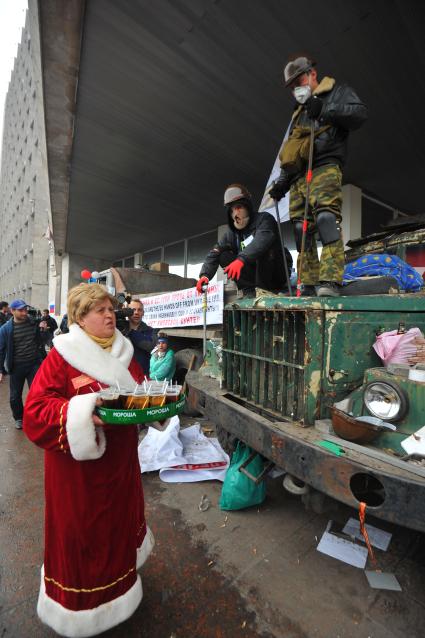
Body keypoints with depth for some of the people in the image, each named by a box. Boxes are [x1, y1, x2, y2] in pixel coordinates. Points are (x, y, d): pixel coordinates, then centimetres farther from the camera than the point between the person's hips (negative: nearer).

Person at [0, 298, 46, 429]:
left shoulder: (33, 323, 0)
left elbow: (40, 343, 10)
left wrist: (44, 359, 11)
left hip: (34, 364, 1)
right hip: (16, 367, -1)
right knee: (15, 396, 13)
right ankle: (18, 418, 34)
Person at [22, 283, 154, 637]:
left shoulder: (123, 353, 4)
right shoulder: (61, 356, -14)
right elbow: (36, 412, -18)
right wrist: (82, 413, -32)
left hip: (120, 460, 6)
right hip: (78, 466, -6)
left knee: (119, 520, 24)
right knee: (80, 530, 12)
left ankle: (119, 584, 52)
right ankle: (80, 607, 40)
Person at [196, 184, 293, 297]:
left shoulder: (264, 219, -11)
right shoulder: (232, 233, 6)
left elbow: (263, 240, -33)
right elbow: (214, 253, -5)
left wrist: (241, 259, -48)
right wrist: (205, 274, -23)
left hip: (278, 273, -5)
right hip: (257, 275, 5)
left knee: (263, 247, -31)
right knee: (224, 256, -7)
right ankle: (250, 290, -17)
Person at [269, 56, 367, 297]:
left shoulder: (337, 92, 18)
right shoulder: (300, 113, 38)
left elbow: (360, 113, 0)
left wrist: (325, 110, -7)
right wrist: (283, 182, 22)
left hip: (324, 167, -6)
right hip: (298, 176, 7)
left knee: (326, 216, -28)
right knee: (302, 229, -7)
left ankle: (331, 281, -37)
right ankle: (310, 285, -9)